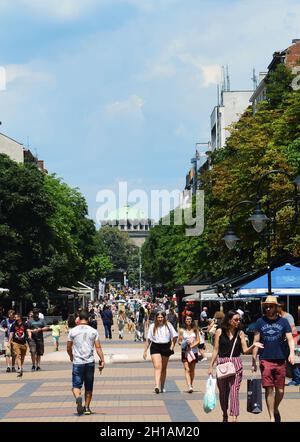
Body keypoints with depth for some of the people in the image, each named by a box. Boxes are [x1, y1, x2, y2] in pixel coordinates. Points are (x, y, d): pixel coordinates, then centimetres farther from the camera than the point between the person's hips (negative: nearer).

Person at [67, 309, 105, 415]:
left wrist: (71, 357, 24)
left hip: (77, 363, -2)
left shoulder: (73, 331, -1)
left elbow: (68, 348, 6)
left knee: (76, 385, 2)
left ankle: (78, 397, -28)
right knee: (89, 387, 14)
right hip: (90, 362, 2)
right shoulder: (93, 331, 1)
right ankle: (87, 407, 16)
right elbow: (98, 348, -4)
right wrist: (102, 360, 0)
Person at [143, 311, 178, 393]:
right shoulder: (152, 326, 4)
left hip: (165, 347, 2)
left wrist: (172, 345, -3)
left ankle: (162, 387, 22)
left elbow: (175, 336, 11)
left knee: (164, 368, 11)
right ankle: (157, 386, -27)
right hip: (155, 347, -2)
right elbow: (148, 339, 7)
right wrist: (145, 351, 5)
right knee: (157, 367, -16)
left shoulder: (168, 325, 4)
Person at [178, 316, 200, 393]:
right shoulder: (182, 330, 3)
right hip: (185, 352, -1)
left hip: (194, 351, 1)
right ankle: (189, 387, -21)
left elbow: (198, 341, 2)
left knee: (192, 369, 8)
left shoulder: (195, 329, 4)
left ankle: (191, 385, 23)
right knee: (187, 369, -12)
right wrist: (184, 343, -13)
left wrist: (191, 346, -13)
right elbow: (179, 341, 7)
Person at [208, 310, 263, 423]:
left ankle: (234, 417, -15)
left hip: (236, 364, -1)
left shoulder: (240, 333, 3)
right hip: (222, 363, 1)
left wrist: (253, 346, -18)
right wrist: (211, 366, 3)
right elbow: (215, 350, 5)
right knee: (223, 391, 12)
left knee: (234, 390, -11)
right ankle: (225, 414, 32)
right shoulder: (219, 332, 1)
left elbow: (245, 350, 1)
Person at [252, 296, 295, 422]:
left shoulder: (283, 321, 3)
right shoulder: (260, 322, 4)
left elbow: (290, 338, -2)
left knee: (280, 391, 4)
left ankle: (275, 409, 32)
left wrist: (292, 352, -20)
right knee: (269, 389, -2)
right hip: (265, 360, 0)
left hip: (280, 360, 0)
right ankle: (272, 417, 8)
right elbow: (256, 342, 7)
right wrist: (253, 360, 5)